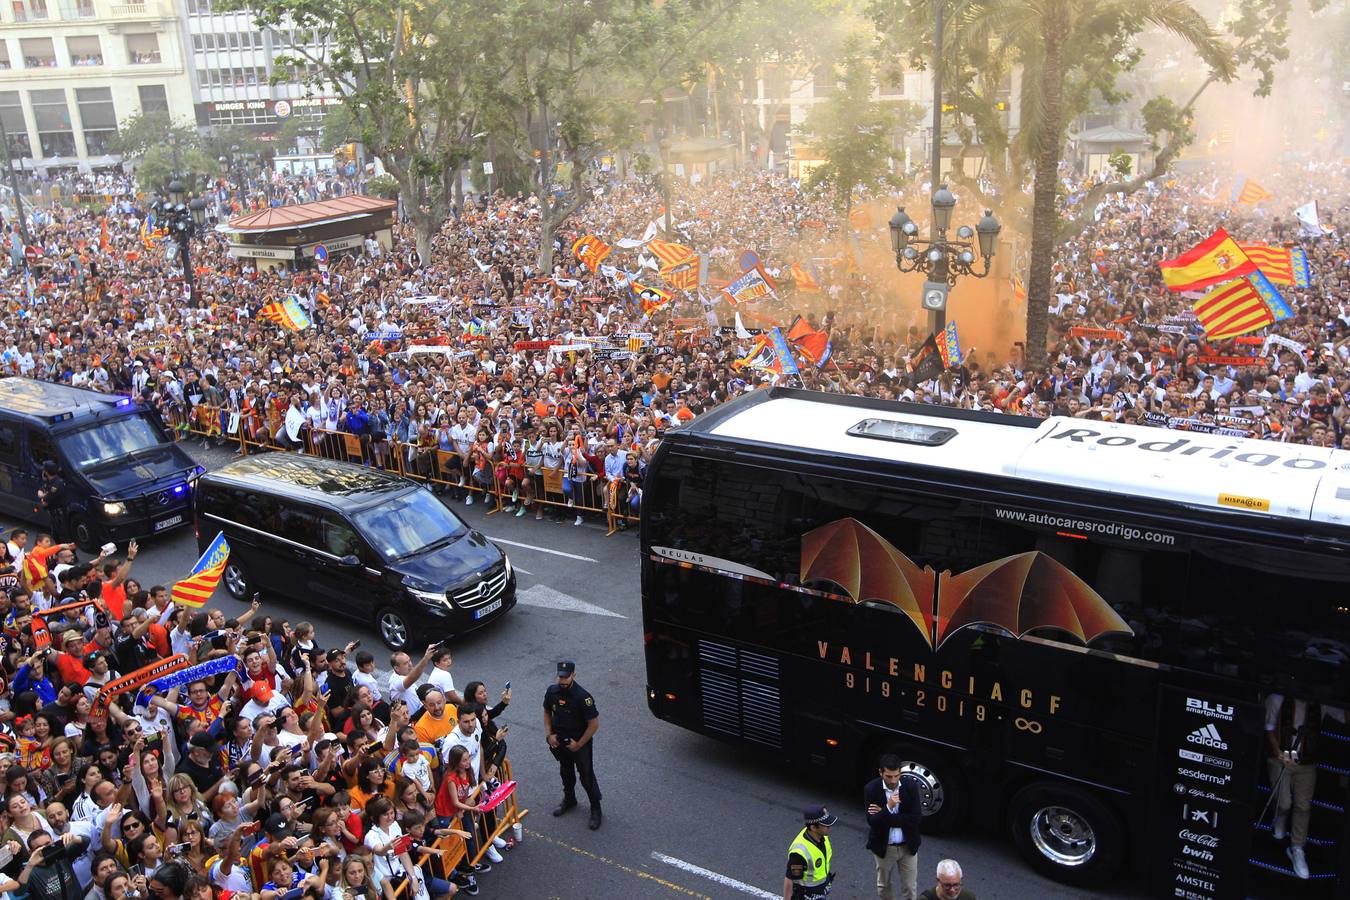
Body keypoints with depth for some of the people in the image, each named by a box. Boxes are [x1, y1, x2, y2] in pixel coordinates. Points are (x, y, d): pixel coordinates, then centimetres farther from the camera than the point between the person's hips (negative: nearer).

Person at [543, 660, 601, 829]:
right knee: (566, 772, 24)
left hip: (580, 742, -5)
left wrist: (578, 745, -16)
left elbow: (594, 724, -21)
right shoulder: (552, 691, -11)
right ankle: (569, 799, 47)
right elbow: (547, 712, 8)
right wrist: (549, 734, -3)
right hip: (559, 742, 5)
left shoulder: (583, 697, -27)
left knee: (587, 776, 5)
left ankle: (596, 809, 22)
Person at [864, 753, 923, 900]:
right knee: (884, 885, 20)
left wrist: (884, 816, -22)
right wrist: (888, 808, -38)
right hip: (883, 847, 0)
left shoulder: (911, 786, -15)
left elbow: (917, 818, -20)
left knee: (910, 887, 10)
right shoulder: (871, 789, -18)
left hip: (908, 846, 0)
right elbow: (872, 821, -21)